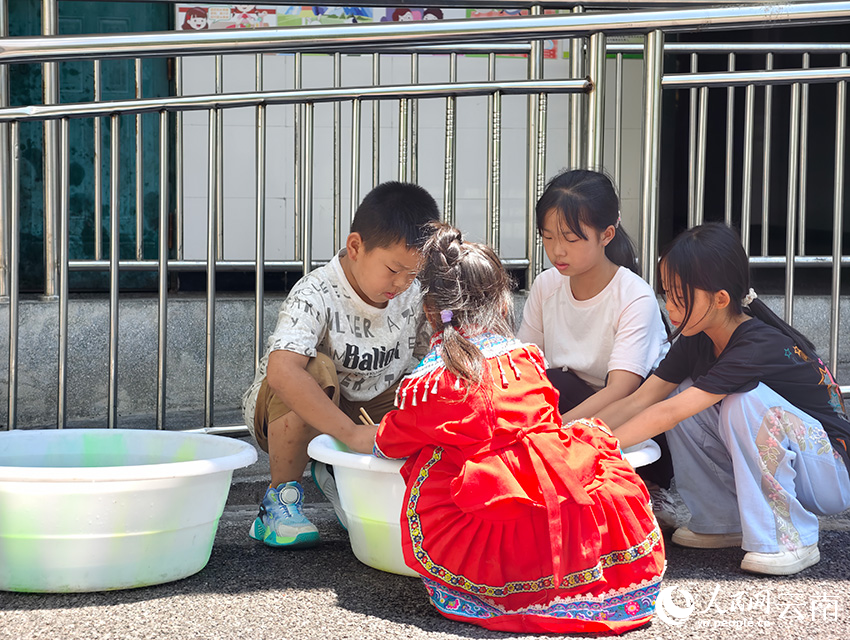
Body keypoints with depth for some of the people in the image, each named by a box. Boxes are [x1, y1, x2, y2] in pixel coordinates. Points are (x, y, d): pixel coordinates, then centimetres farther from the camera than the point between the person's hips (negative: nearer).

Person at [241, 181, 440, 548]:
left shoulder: (414, 297, -8)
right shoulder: (315, 295, -28)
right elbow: (281, 371, -43)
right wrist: (352, 433, -47)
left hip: (365, 408, 6)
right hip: (283, 413, -6)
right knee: (316, 369, -37)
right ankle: (281, 498, -17)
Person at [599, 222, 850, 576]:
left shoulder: (760, 348, -28)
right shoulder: (696, 341, -3)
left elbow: (668, 414, -33)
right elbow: (639, 401, -6)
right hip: (765, 466, 8)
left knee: (745, 400, -32)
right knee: (682, 393, -9)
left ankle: (789, 539, -20)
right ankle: (727, 521, 3)